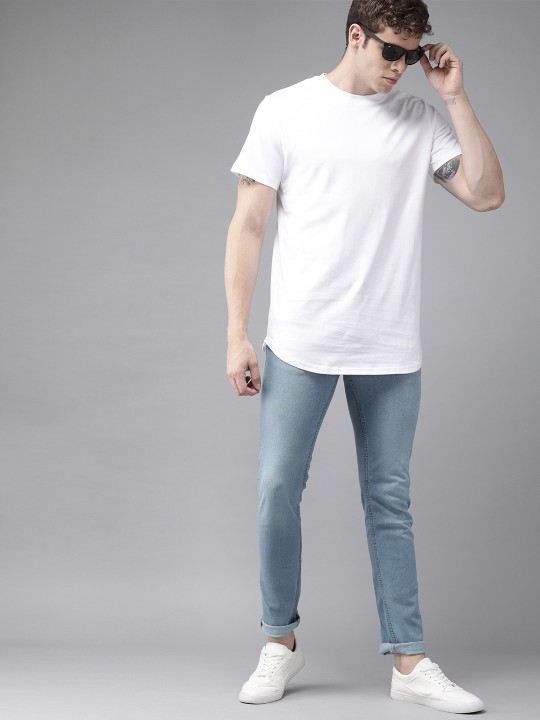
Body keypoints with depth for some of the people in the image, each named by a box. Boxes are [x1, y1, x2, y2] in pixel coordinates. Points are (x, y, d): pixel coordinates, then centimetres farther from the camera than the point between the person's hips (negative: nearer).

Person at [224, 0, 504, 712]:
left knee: (390, 502, 8)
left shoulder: (419, 119, 8)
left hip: (391, 351, 2)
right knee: (278, 489, -1)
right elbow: (248, 226, 2)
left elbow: (487, 194, 1)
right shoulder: (285, 111, 2)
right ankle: (280, 640, 19)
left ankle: (409, 660, 15)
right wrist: (236, 333, -4)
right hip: (300, 344, -1)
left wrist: (457, 98, -1)